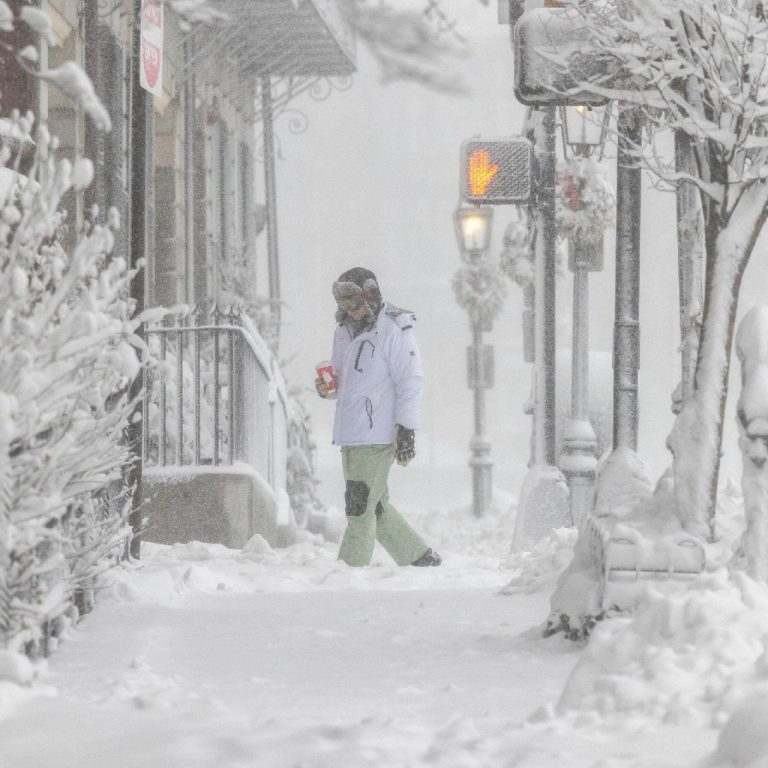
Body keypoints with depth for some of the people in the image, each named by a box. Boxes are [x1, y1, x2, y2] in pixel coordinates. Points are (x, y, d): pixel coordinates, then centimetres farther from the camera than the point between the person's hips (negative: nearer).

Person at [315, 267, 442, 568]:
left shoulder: (394, 330, -8)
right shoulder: (345, 332, 17)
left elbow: (410, 380, -11)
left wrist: (406, 428, -16)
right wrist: (327, 388, 3)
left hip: (377, 436, -9)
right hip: (350, 436, 9)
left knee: (360, 508, -10)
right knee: (376, 508, 12)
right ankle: (420, 559, 21)